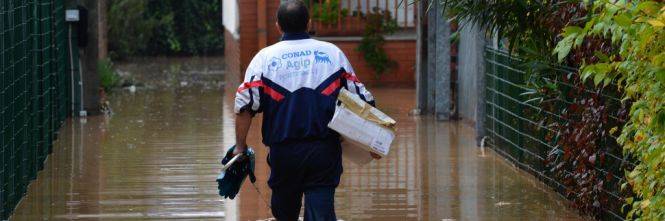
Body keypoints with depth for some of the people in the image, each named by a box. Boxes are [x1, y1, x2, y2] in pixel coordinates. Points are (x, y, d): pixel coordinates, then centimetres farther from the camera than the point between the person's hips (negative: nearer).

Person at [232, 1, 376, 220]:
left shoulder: (265, 57, 1)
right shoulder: (333, 53, 7)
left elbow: (244, 105, -4)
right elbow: (360, 97, 10)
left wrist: (240, 146, 4)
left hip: (283, 150, 0)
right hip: (325, 150, 0)